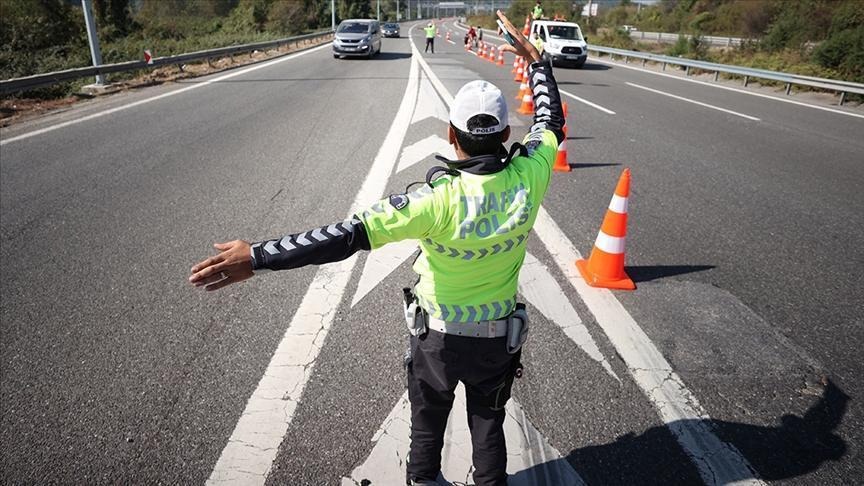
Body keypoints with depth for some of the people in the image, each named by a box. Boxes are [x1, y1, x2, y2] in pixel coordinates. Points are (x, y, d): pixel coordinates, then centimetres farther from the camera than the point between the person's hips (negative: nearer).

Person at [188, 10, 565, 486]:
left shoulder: (441, 199, -33)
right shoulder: (528, 178, -21)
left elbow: (350, 234, -39)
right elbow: (551, 123, 1)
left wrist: (257, 257, -39)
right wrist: (534, 59, 11)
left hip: (438, 335, -2)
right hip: (499, 336, 3)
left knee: (428, 421, 25)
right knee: (488, 420, 26)